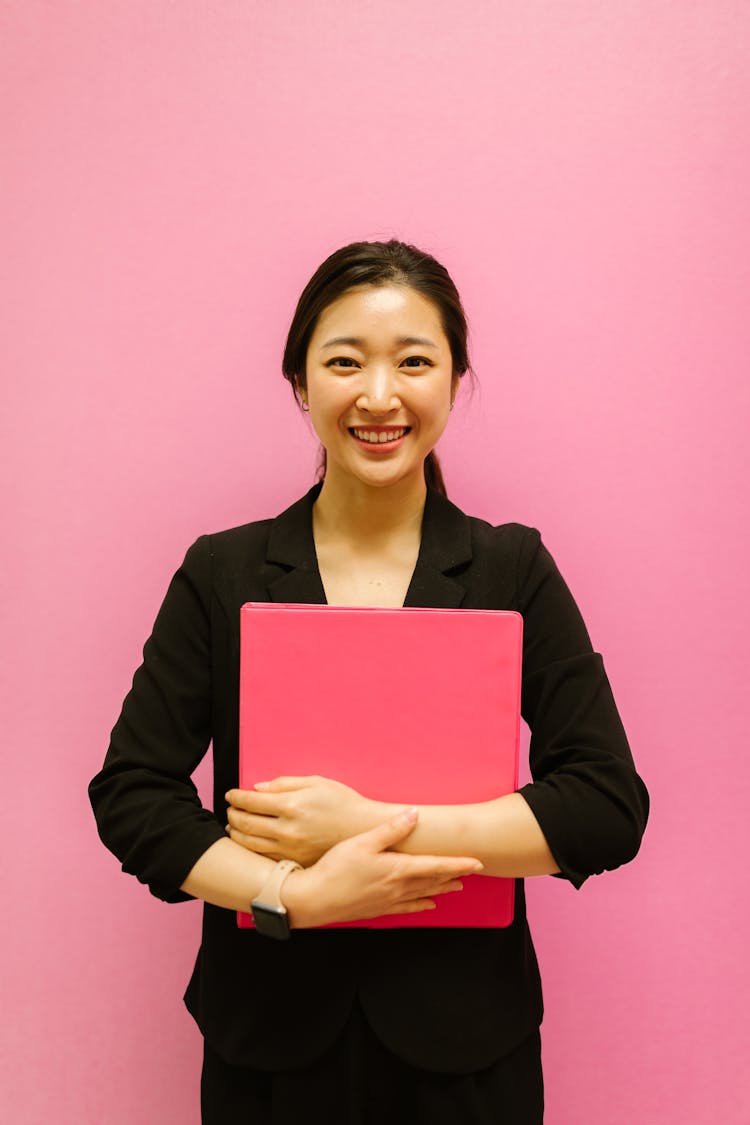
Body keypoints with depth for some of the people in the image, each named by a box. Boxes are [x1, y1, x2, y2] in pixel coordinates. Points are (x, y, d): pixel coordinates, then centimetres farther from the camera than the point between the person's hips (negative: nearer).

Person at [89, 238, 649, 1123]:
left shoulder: (514, 571, -6)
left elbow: (610, 808, -12)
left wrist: (367, 826, -19)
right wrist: (299, 894, -19)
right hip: (269, 1032, 1)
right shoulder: (221, 575, -4)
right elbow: (130, 794, -6)